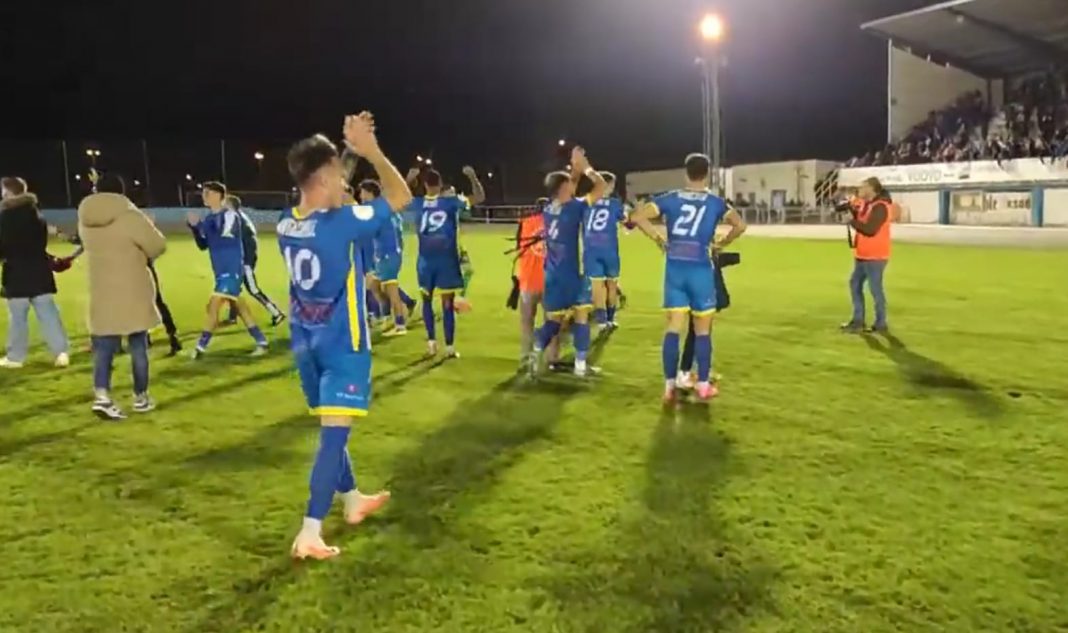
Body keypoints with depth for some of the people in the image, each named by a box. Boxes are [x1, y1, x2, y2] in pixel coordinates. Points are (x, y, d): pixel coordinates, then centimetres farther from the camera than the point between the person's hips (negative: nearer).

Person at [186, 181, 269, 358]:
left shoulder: (230, 215, -13)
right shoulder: (210, 218, 11)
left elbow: (223, 240, -25)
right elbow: (203, 245, 12)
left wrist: (200, 225, -18)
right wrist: (194, 227, -3)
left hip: (232, 270, -9)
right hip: (221, 271, 9)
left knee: (213, 306, -10)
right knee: (240, 307, 12)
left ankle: (201, 346, 0)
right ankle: (261, 342, 18)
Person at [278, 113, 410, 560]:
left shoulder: (286, 225, 1)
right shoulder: (341, 224, -21)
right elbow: (401, 197, -9)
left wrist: (350, 152, 18)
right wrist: (371, 151, -3)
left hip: (306, 343, 8)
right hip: (341, 344, -8)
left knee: (330, 428, 21)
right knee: (334, 433, -4)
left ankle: (353, 500, 40)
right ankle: (309, 534, -4)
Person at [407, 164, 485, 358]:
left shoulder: (416, 203, -1)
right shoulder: (451, 202, -8)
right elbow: (480, 197, -3)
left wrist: (409, 180, 24)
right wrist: (472, 177, 3)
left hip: (426, 260, 2)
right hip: (447, 260, -2)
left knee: (427, 300, 17)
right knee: (447, 304, 1)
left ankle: (431, 341, 13)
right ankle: (449, 347, 1)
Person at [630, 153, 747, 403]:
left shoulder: (670, 199, 4)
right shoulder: (715, 202, 2)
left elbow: (637, 217, -4)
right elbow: (740, 225, -3)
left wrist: (658, 239, 6)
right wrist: (721, 243, 11)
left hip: (674, 269, 2)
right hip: (700, 270, -2)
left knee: (673, 327, 6)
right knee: (702, 330, 9)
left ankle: (669, 387, 7)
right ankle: (703, 385, 16)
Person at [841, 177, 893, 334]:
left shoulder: (880, 207, -18)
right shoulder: (865, 204, 12)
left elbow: (870, 229, -26)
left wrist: (852, 221, -17)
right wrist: (850, 209, -1)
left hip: (875, 257, -10)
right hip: (863, 255, 10)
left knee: (875, 289, -4)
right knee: (855, 284, 14)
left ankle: (881, 324, 5)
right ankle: (858, 320, 22)